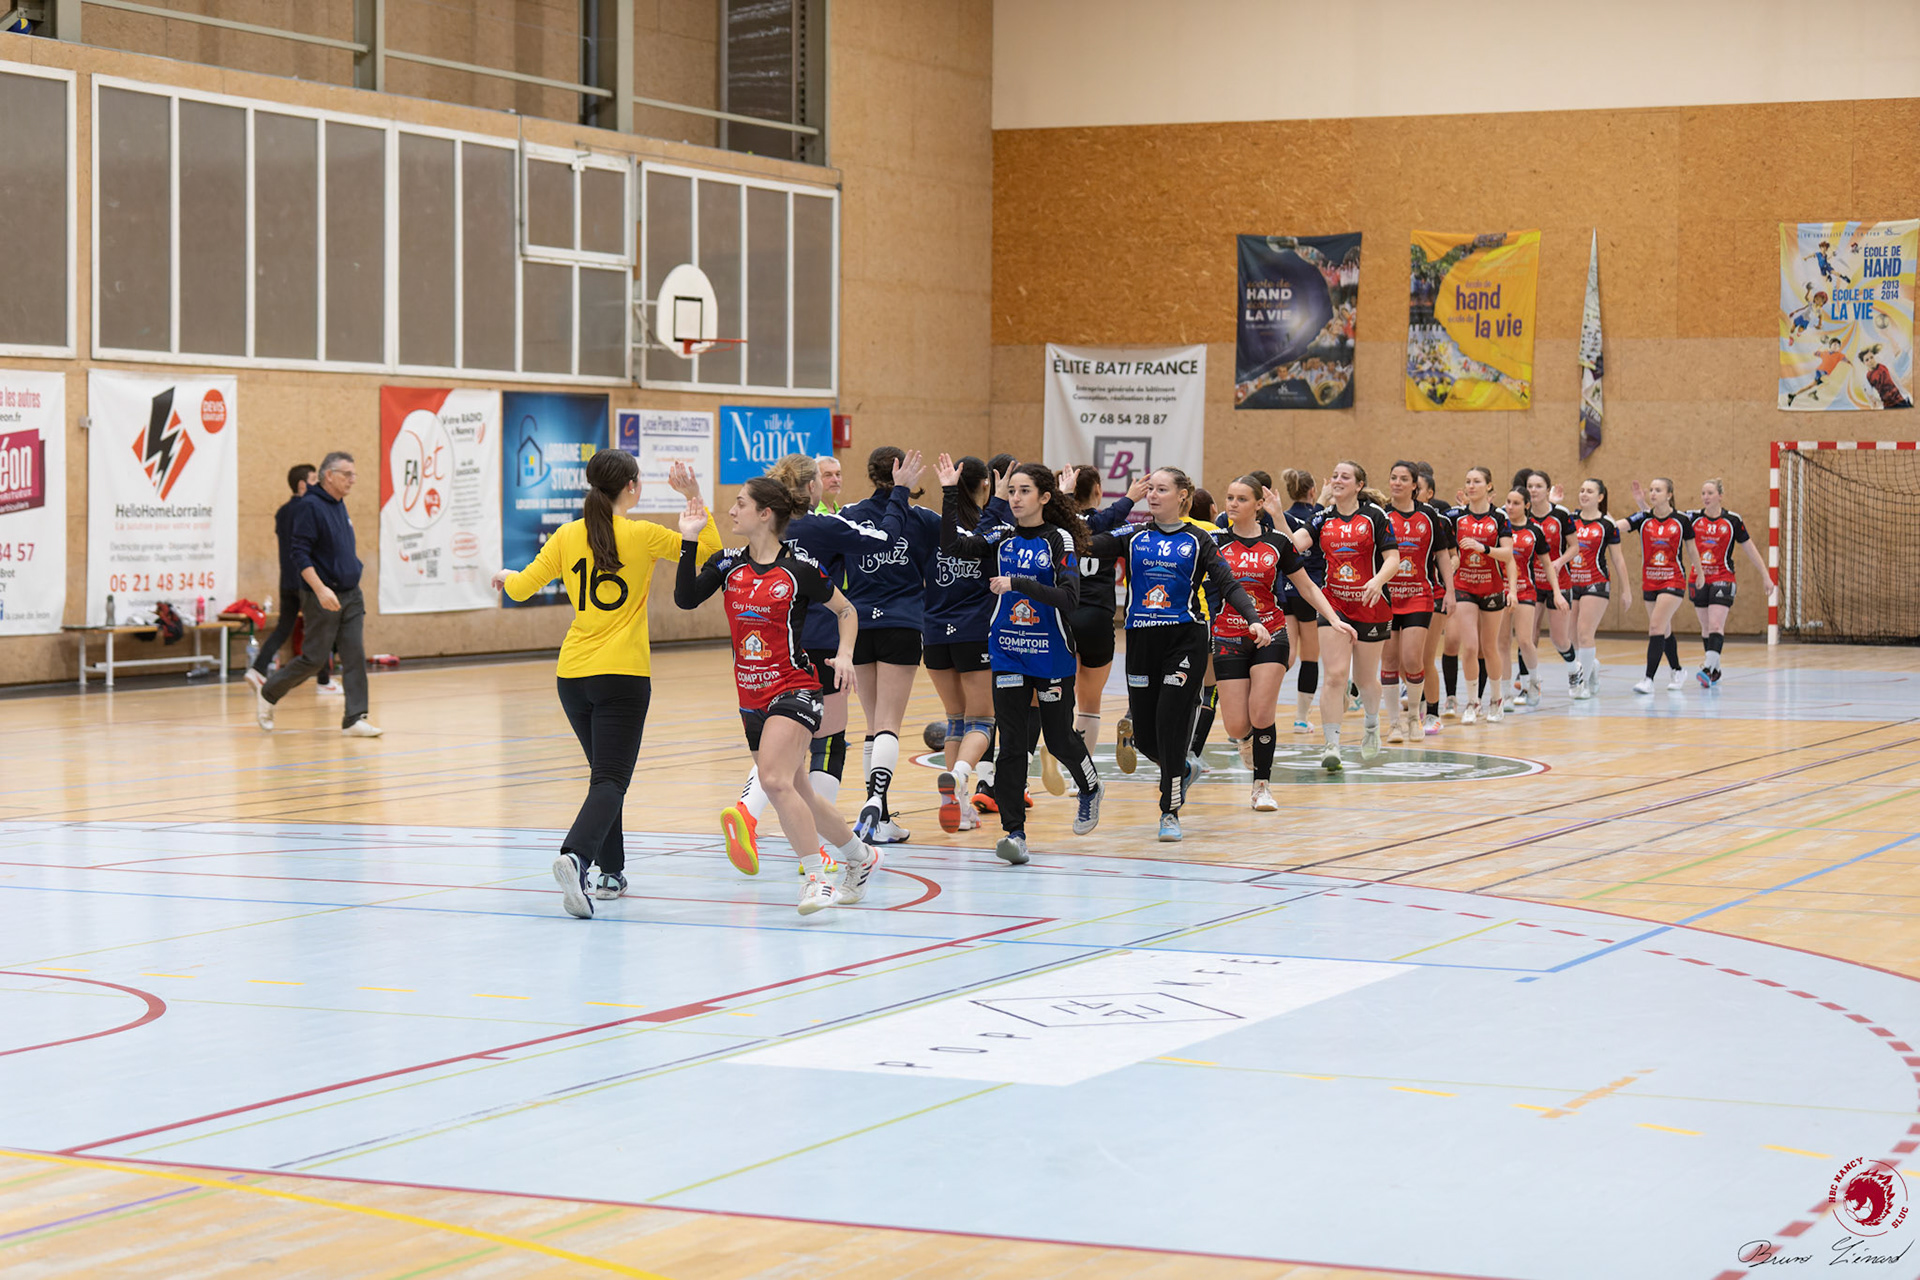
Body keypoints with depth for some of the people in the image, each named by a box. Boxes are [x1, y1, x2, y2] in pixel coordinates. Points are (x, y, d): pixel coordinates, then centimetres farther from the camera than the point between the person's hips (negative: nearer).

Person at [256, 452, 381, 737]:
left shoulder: (339, 506, 13)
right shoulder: (309, 506, -13)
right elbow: (300, 555, -18)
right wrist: (320, 589, -27)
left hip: (351, 595, 8)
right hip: (323, 598, -8)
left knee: (355, 655, -2)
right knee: (314, 657, -2)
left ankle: (355, 718, -2)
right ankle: (267, 695, 18)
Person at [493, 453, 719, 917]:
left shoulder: (567, 536, 3)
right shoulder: (642, 535, -6)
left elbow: (521, 587, 7)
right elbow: (709, 551, 3)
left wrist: (505, 576, 28)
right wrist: (694, 498, 5)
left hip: (572, 674, 5)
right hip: (622, 674, -5)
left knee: (605, 772, 21)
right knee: (611, 780, -9)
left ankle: (610, 872, 24)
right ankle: (576, 857, -33)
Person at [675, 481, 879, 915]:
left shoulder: (799, 567, -7)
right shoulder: (727, 564, 6)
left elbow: (846, 610, 5)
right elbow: (686, 599, -8)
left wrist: (844, 655, -10)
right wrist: (689, 540, -12)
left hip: (795, 688, -6)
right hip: (752, 697, 6)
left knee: (774, 780, -25)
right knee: (798, 795, 14)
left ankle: (819, 878, -18)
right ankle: (860, 856, 35)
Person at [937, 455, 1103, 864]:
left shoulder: (1060, 539, -8)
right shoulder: (1001, 538, 4)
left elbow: (1068, 597, -19)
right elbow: (952, 545, -10)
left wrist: (1018, 583, -26)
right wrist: (950, 493, -17)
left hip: (1052, 656, -3)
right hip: (1008, 654, 3)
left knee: (1059, 737, 9)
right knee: (1011, 743, -4)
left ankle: (1090, 788, 40)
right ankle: (1014, 831, -3)